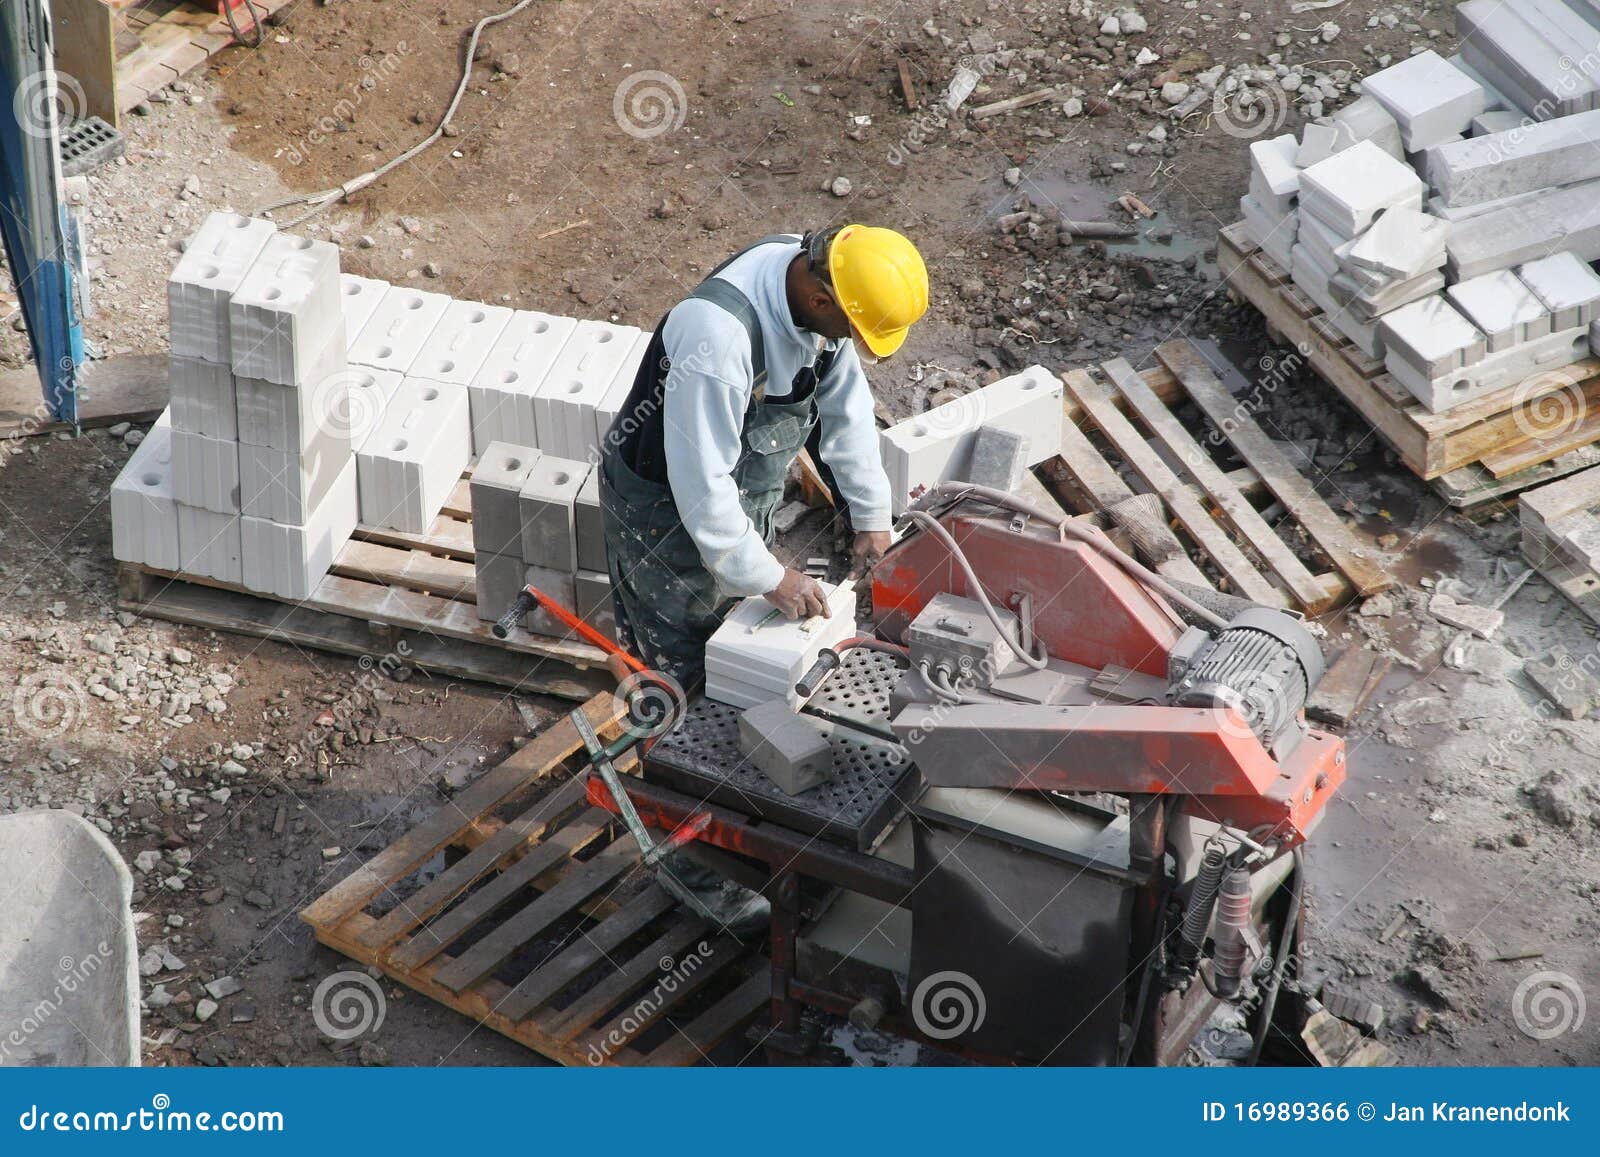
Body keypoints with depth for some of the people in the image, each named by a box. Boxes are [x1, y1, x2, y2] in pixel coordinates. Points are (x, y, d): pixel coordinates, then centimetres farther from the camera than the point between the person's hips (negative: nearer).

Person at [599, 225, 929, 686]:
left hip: (744, 495, 7)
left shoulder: (816, 273, -16)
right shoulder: (719, 333, -41)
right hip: (665, 506, -7)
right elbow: (700, 480, -35)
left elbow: (846, 406, 0)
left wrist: (871, 516, 3)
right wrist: (769, 578, -27)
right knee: (681, 665, 7)